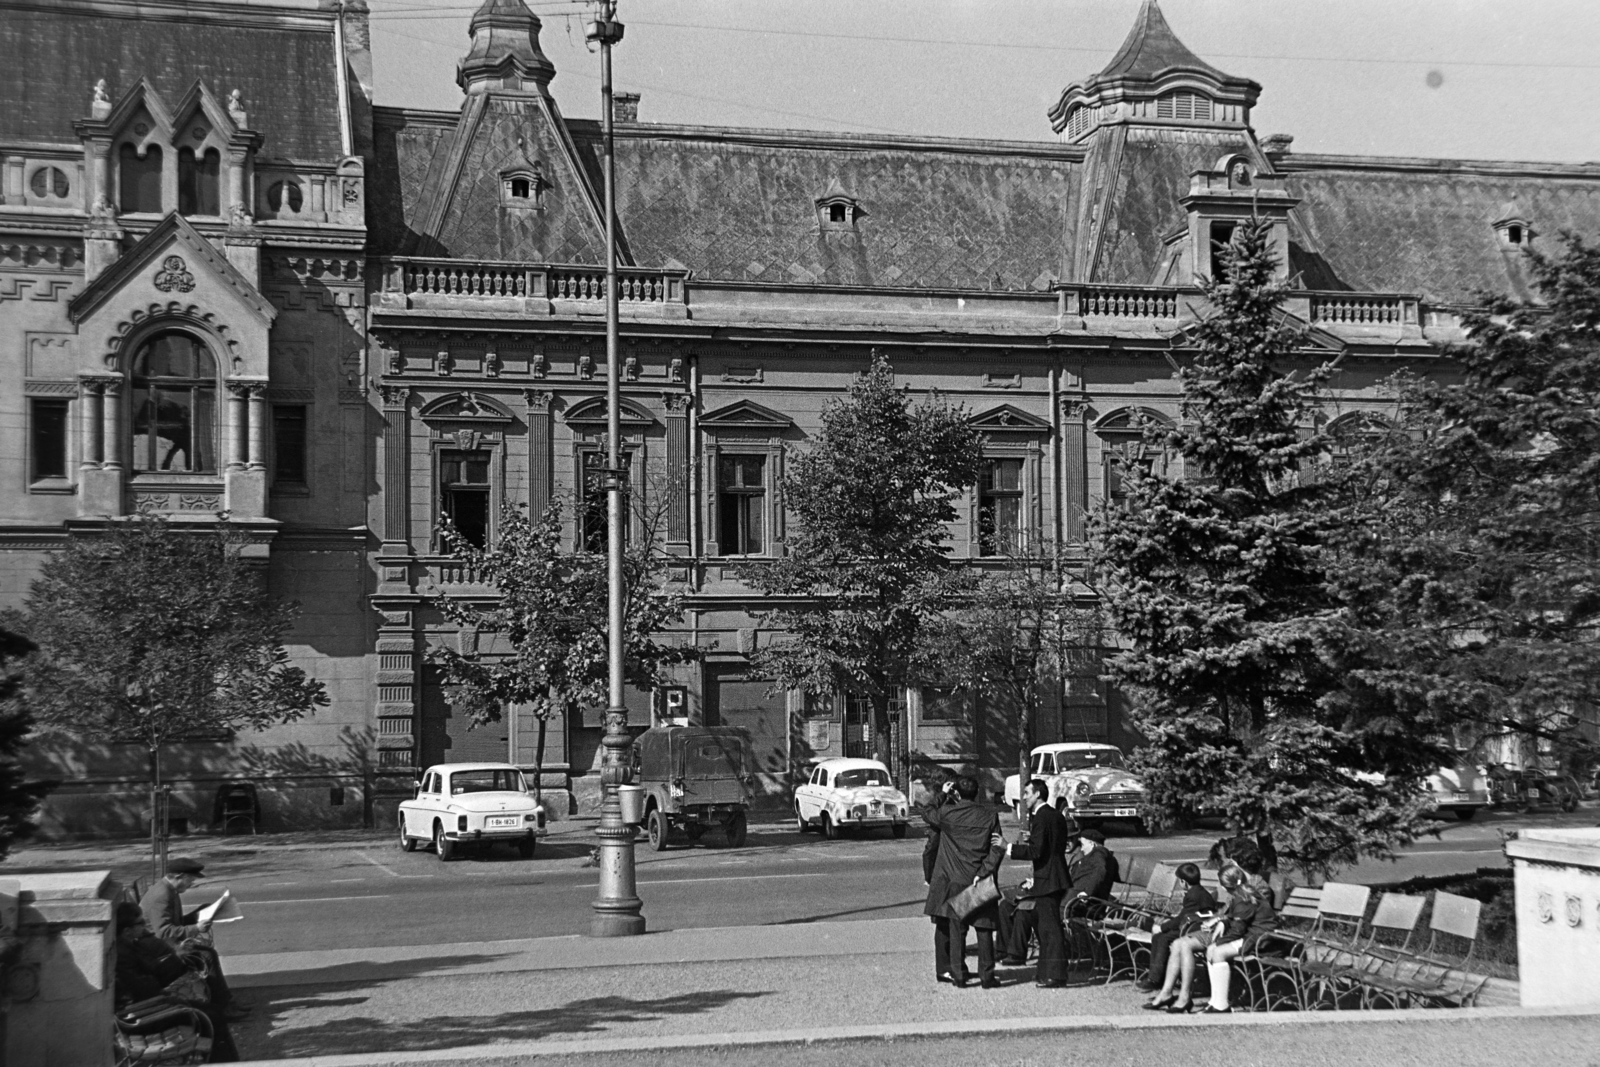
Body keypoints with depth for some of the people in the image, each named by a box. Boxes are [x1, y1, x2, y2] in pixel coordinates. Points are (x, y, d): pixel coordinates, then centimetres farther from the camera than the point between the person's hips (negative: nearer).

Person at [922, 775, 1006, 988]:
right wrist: (984, 872, -7)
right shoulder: (990, 815, -2)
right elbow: (997, 848, -6)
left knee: (956, 928, 6)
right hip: (979, 881, 0)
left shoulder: (946, 813, -6)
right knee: (984, 929, 5)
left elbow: (927, 815, 15)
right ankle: (986, 976, 6)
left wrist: (943, 797, 22)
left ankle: (958, 975, 6)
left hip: (952, 880, 0)